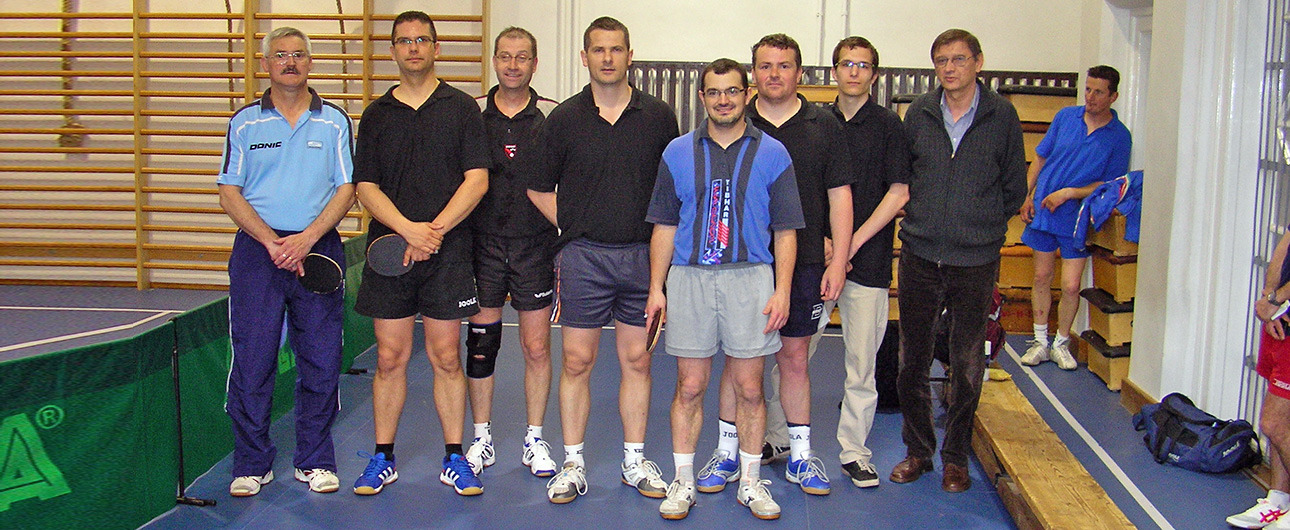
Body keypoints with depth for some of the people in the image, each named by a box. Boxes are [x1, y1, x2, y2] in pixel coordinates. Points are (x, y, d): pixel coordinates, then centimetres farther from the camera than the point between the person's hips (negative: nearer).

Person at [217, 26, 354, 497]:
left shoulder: (334, 122, 7)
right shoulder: (244, 123, 7)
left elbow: (346, 190, 2)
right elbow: (230, 193, 3)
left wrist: (306, 238, -12)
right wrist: (270, 241, -10)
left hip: (318, 250, 0)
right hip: (256, 249, 0)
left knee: (320, 361, 3)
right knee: (252, 360, 0)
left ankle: (314, 460, 16)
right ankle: (252, 463, 12)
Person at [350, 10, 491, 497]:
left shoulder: (462, 108, 5)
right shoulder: (376, 114, 10)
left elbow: (477, 181, -3)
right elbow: (367, 187, 3)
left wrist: (436, 229, -14)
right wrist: (409, 229, -13)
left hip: (447, 252, -1)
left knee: (446, 358, 3)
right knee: (390, 358, 5)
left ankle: (454, 458, 14)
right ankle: (382, 459, 17)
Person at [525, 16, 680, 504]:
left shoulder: (659, 116, 4)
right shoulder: (563, 119, 2)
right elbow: (539, 188, 9)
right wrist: (576, 226, 3)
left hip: (641, 256, 1)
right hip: (583, 257, -1)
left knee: (637, 360, 7)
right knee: (577, 361, 2)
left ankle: (635, 461, 19)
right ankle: (573, 465, 13)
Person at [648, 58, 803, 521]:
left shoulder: (772, 154, 5)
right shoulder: (678, 153, 9)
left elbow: (785, 231, 3)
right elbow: (665, 226, 9)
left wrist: (781, 290, -5)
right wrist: (656, 287, 4)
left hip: (751, 278, -1)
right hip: (689, 277, 1)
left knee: (749, 389, 5)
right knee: (689, 387, 4)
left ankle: (750, 481, 19)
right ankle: (683, 482, 17)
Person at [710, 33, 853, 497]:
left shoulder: (823, 125, 5)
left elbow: (839, 195, 5)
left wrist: (838, 261, -1)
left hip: (804, 263, 0)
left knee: (794, 359, 8)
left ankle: (799, 454, 20)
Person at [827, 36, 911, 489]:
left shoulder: (888, 125, 1)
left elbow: (898, 193, -3)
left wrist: (854, 241, -10)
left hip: (867, 261, -2)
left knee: (861, 362, 3)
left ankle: (854, 451, 14)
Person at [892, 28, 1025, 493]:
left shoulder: (1002, 115, 0)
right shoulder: (919, 113, 5)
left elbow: (1015, 187, 7)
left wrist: (983, 225, 7)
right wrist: (921, 220, 9)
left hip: (976, 261, -2)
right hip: (920, 255, 2)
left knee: (967, 365, 5)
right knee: (912, 360, 8)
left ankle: (956, 457, 20)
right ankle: (917, 451, 24)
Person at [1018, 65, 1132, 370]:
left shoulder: (1119, 137, -4)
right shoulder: (1066, 117, 2)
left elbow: (1110, 185, -4)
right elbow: (1040, 157, 10)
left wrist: (1068, 193, -14)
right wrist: (1027, 195, 3)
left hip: (1078, 218, -2)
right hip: (1042, 210, 2)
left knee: (1071, 286, -4)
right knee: (1041, 278, 9)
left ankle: (1061, 344, 17)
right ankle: (1040, 342, 22)